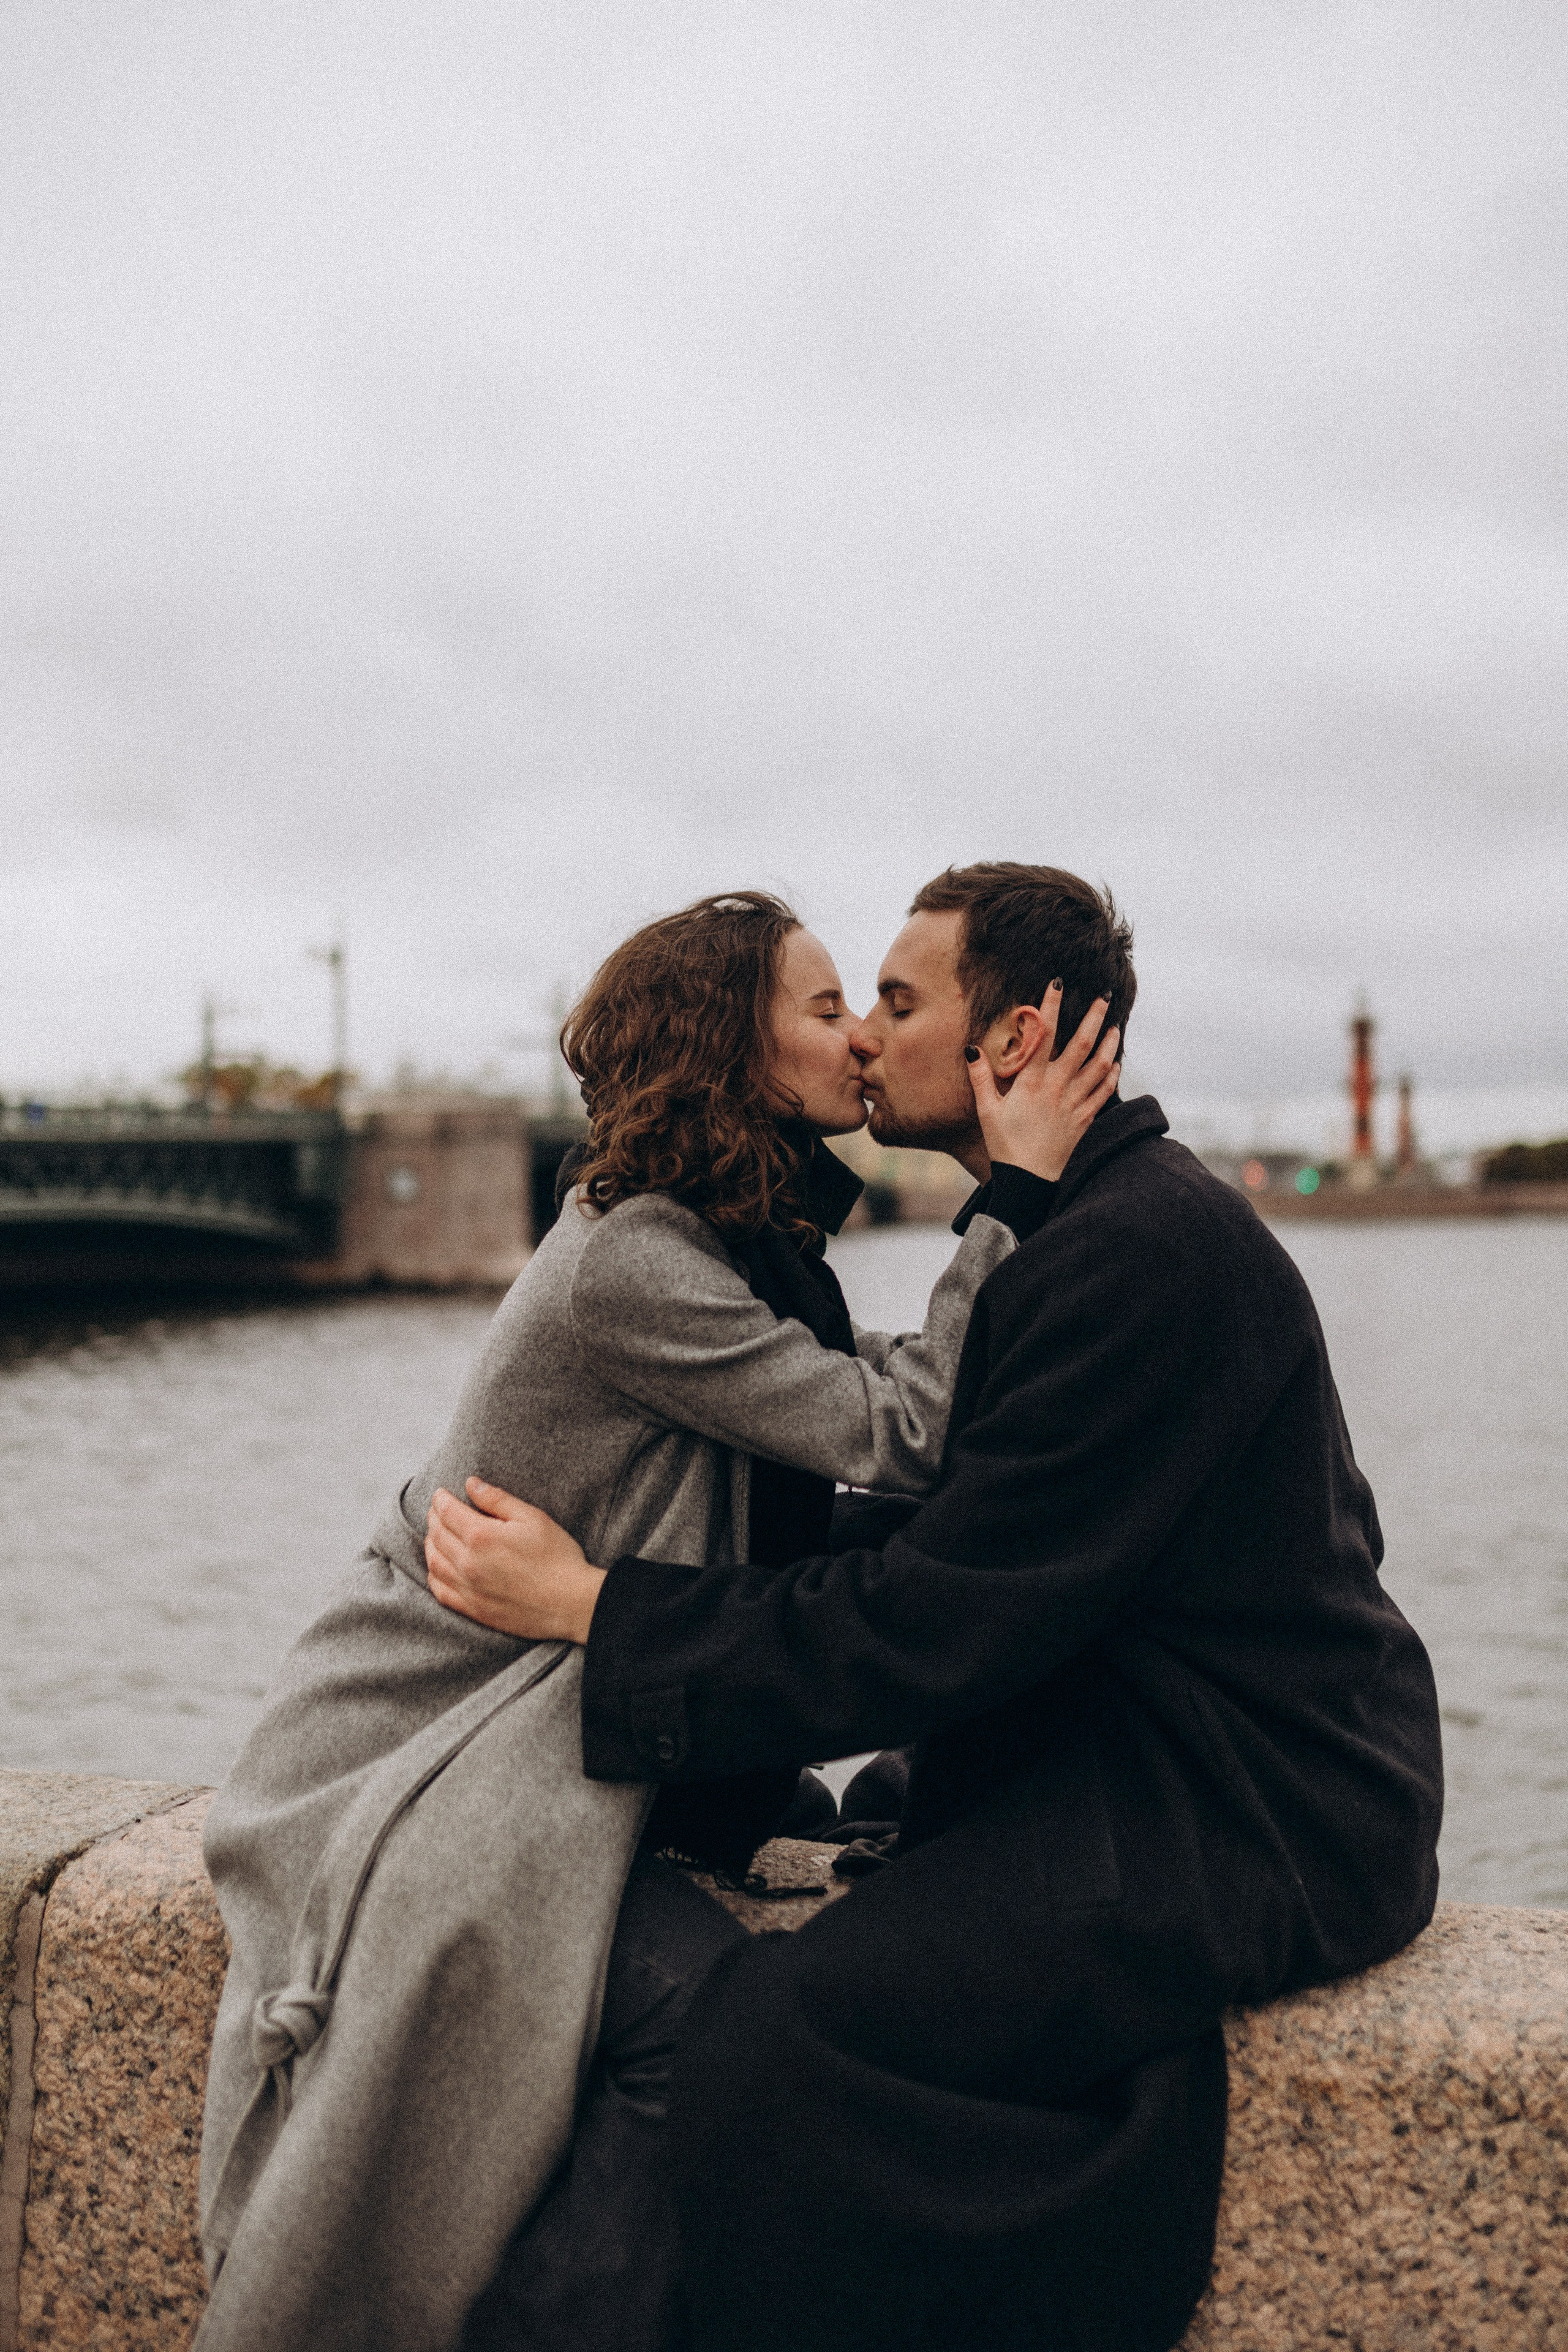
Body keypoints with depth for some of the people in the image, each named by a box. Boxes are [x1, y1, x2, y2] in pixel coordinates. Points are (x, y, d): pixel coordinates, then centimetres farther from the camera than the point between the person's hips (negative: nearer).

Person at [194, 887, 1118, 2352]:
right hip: (415, 1761, -8)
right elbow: (898, 1432, -24)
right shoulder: (630, 1260, -21)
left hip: (557, 1746, 8)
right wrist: (1016, 1190, -22)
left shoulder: (745, 1244, 9)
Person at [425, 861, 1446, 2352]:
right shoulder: (1084, 1222, 13)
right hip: (1154, 1757, 10)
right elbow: (934, 1526, 15)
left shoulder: (1138, 1252, -19)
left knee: (778, 2035, -24)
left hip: (1248, 1828, -10)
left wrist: (592, 1606, -15)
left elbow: (940, 1627, -21)